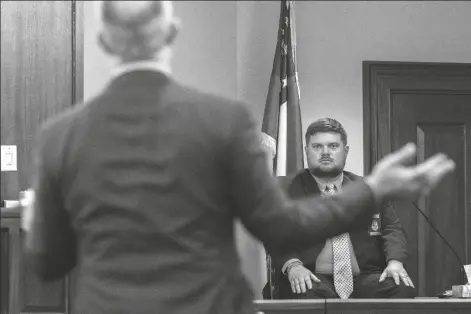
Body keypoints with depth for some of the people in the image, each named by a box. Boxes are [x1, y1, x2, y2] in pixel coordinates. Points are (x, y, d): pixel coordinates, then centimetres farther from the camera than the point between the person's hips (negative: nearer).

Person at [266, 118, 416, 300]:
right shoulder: (289, 191, 9)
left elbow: (392, 229, 13)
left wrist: (395, 261, -9)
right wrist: (292, 265, -22)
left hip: (365, 278, 4)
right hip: (311, 279, -3)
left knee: (403, 290, -26)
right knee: (304, 295, -39)